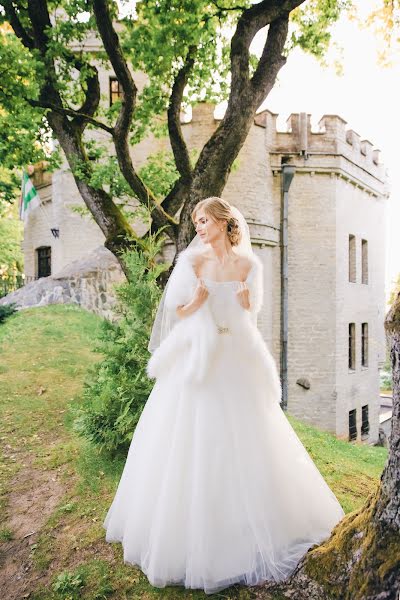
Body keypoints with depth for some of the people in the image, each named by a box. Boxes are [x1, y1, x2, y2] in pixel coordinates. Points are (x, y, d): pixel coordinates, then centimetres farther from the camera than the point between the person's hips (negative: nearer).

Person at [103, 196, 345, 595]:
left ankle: (251, 525, 31)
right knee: (189, 445, 4)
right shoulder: (192, 261, 0)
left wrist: (245, 302, -10)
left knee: (243, 444, 8)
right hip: (196, 358, -1)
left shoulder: (249, 264, 4)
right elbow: (179, 312, 2)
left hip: (236, 360, 1)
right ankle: (186, 531, 25)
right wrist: (197, 300, -18)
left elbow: (251, 313, 12)